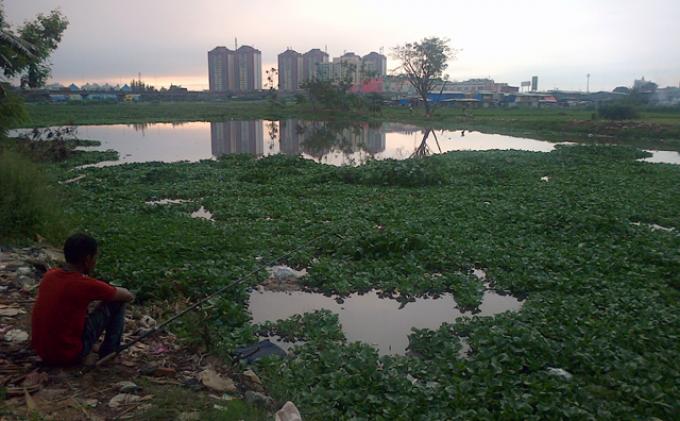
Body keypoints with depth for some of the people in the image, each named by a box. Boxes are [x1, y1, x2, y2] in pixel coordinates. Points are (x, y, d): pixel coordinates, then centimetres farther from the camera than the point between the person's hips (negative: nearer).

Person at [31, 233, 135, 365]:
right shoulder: (86, 285, -20)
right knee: (117, 303, -1)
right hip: (69, 355, -7)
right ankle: (109, 353, 12)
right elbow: (128, 296, -6)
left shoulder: (49, 276, -1)